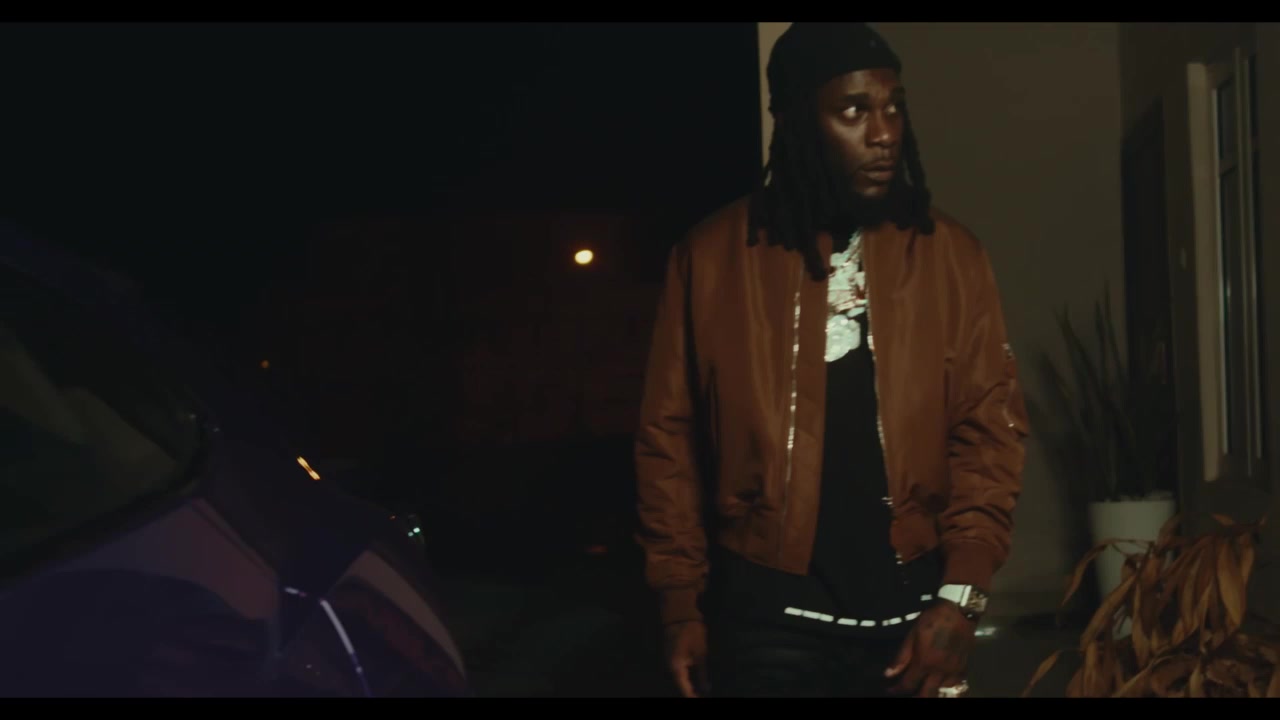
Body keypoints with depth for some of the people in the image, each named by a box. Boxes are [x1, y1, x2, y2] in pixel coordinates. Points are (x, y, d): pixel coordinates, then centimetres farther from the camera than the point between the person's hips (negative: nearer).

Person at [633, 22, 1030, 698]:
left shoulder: (950, 254, 1)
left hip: (912, 605, 2)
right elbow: (670, 433, 1)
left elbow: (989, 427, -1)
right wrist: (680, 600, 0)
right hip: (767, 611, -1)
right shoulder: (712, 254, -2)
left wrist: (958, 596, -9)